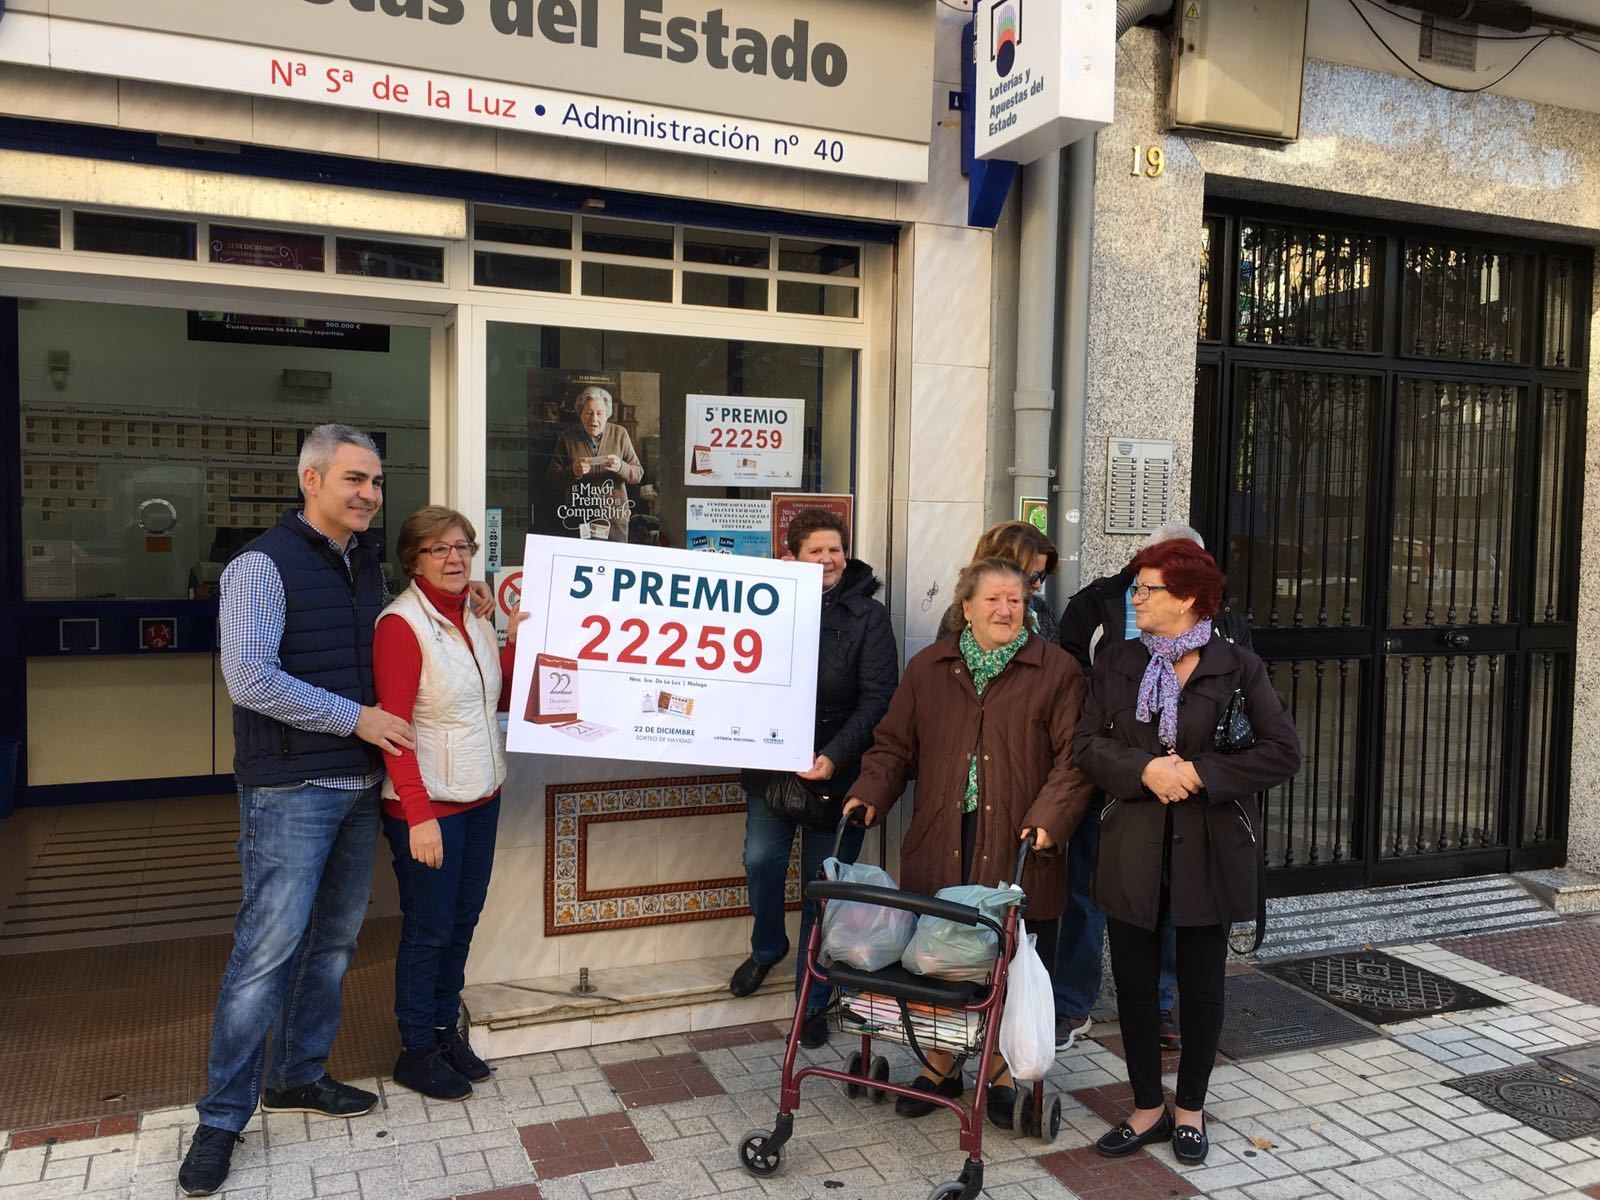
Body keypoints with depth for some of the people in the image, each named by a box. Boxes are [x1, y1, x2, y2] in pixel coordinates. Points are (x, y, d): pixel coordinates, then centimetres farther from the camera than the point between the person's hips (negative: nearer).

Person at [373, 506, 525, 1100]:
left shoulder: (473, 619, 7)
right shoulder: (402, 624, -16)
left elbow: (501, 697, 13)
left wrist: (517, 639, -1)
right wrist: (420, 816, -23)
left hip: (481, 796, 7)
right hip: (428, 805, -7)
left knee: (463, 921, 16)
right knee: (428, 929, 4)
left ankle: (446, 1030, 32)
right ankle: (416, 1052, 21)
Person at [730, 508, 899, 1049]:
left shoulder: (868, 616, -4)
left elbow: (877, 699, -10)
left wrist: (834, 756, -21)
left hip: (837, 772, -2)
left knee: (823, 881, 5)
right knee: (761, 860, 1)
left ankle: (814, 1000, 21)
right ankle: (767, 948, 35)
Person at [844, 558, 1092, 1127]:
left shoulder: (1056, 670, 1)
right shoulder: (928, 667, 10)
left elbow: (1073, 758, -4)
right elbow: (895, 743, 13)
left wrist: (1048, 818, -16)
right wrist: (869, 793, -2)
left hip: (1019, 849, -2)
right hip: (941, 845, 2)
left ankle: (1003, 1074, 27)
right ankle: (940, 1065, 29)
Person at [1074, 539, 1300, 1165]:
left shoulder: (1238, 666, -4)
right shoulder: (1115, 661, 5)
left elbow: (1283, 752, -8)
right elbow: (1087, 743, 0)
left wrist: (1200, 772, -15)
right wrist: (1145, 770, -17)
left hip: (1209, 848, -2)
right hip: (1132, 847, 2)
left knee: (1201, 981, 11)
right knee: (1133, 978, 8)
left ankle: (1190, 1109, 31)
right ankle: (1148, 1108, 26)